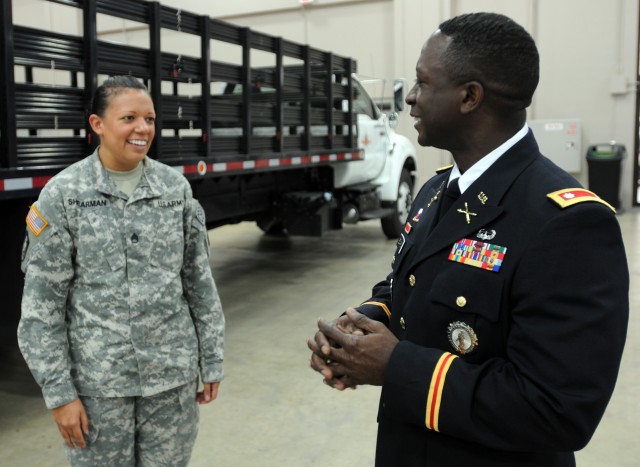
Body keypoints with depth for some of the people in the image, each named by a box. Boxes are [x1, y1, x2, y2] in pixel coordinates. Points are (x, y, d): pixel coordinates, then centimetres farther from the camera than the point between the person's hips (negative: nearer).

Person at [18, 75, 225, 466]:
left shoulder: (175, 187, -1)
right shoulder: (62, 194, -7)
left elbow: (200, 281, 4)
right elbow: (42, 303, -6)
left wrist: (212, 362, 6)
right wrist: (59, 391, -7)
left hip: (173, 375, 2)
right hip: (97, 379, -2)